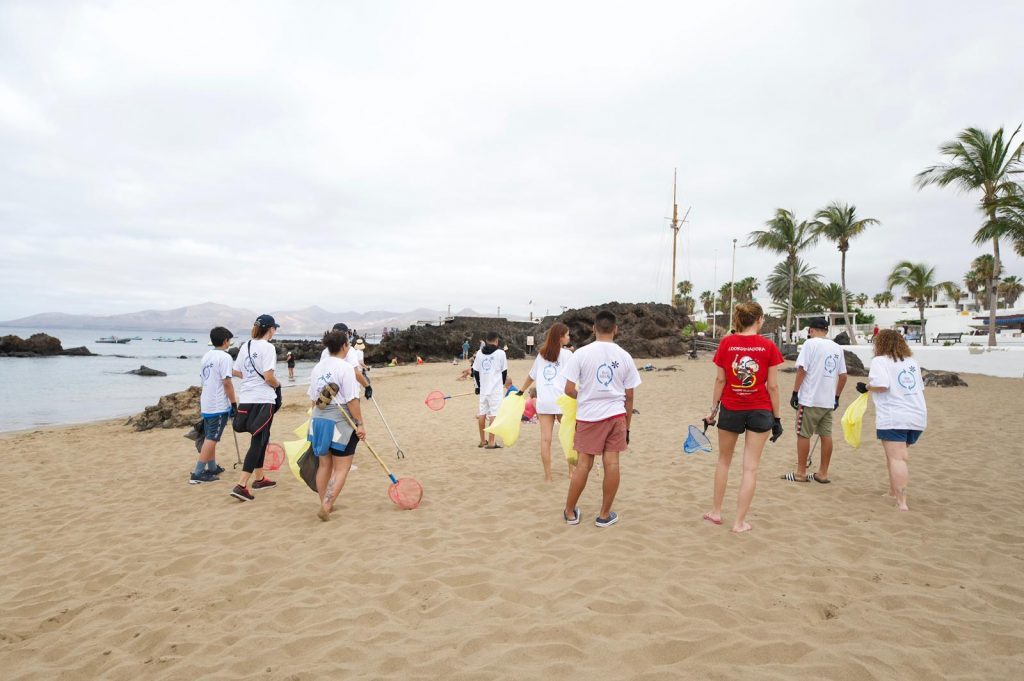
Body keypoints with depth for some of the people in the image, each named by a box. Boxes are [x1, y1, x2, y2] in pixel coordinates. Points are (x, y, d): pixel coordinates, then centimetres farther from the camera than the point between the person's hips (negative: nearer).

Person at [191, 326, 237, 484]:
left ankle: (212, 468, 28)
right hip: (219, 406, -8)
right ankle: (198, 474, -6)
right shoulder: (224, 357, -13)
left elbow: (205, 380, 15)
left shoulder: (206, 356, 12)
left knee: (210, 438, 17)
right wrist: (234, 403, -11)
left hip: (206, 404, 8)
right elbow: (227, 383, -17)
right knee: (211, 439, -5)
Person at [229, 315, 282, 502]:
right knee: (258, 441, -3)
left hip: (246, 399, 8)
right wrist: (278, 385, 0)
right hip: (263, 400, -8)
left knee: (261, 439, 20)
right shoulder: (267, 347, -13)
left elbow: (236, 372, 14)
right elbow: (268, 377, -19)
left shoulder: (246, 345, 9)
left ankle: (259, 478, 30)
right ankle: (241, 485, -8)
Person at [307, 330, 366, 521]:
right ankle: (326, 507, -4)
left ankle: (325, 505, 26)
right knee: (341, 468, 3)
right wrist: (359, 424, -12)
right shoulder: (345, 368, -14)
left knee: (324, 465, 17)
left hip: (318, 420, 7)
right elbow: (352, 400, -17)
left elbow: (313, 398, 12)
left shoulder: (317, 367, 7)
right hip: (341, 422, -7)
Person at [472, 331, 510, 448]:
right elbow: (504, 371, 0)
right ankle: (491, 442, -6)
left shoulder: (479, 353, 6)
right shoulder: (500, 353, -5)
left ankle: (482, 440, 24)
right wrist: (503, 383, 18)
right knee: (494, 414, -4)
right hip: (496, 389, -5)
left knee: (482, 414, 13)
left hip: (483, 389, 5)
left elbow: (475, 371, 8)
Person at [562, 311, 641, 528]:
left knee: (584, 464, 7)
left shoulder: (581, 354, -7)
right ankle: (605, 515, 14)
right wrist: (627, 427, 14)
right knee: (612, 463, 6)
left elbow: (569, 390, -9)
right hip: (616, 415, 1)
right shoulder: (624, 356, 1)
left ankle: (569, 512, 18)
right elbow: (629, 396, 5)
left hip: (588, 416, -1)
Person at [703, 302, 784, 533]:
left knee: (724, 461, 19)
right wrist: (777, 417, 2)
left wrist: (713, 409, 5)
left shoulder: (726, 343, -5)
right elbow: (772, 386, -6)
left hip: (730, 409, 1)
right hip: (760, 411, -1)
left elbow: (720, 380, -4)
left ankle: (716, 512, 28)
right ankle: (739, 521, 10)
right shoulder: (768, 346, -7)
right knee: (750, 467, 6)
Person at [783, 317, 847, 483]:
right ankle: (823, 473, 18)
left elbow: (802, 370, -13)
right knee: (826, 435, 10)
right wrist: (836, 397, 20)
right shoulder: (837, 347, 9)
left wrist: (795, 393, -8)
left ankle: (800, 473, 9)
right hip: (828, 401, 6)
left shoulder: (810, 343, -8)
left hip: (809, 399, -6)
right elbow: (843, 376, 11)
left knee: (803, 434, 3)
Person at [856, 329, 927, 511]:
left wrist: (866, 387, -2)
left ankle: (902, 502, -12)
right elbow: (920, 387, 19)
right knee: (897, 455, 21)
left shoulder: (880, 361, -6)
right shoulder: (912, 361, 15)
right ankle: (893, 492, 29)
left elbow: (881, 385, -20)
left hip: (893, 418, -7)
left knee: (897, 459, -8)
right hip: (918, 416, 7)